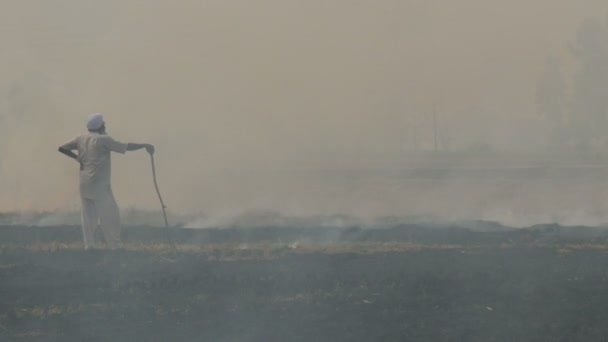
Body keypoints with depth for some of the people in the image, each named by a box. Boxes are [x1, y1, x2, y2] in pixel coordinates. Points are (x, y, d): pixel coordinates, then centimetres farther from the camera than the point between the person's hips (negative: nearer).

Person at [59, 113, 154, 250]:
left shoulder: (81, 139, 6)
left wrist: (76, 157, 12)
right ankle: (116, 246, 1)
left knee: (89, 216, 8)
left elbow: (62, 148, 11)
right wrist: (144, 145, -1)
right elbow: (126, 147, -11)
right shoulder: (103, 140, -11)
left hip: (85, 184, 6)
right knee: (110, 216, 0)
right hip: (99, 184, -6)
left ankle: (89, 245, 7)